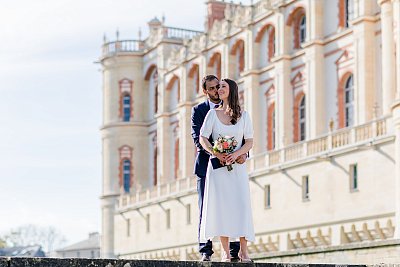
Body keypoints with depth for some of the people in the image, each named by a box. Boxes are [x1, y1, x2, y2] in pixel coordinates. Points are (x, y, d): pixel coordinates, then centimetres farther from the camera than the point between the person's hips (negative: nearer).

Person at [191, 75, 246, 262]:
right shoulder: (198, 110, 4)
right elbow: (198, 138, -8)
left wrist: (244, 153, -16)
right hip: (207, 165, -1)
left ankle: (234, 251, -2)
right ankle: (205, 251, 3)